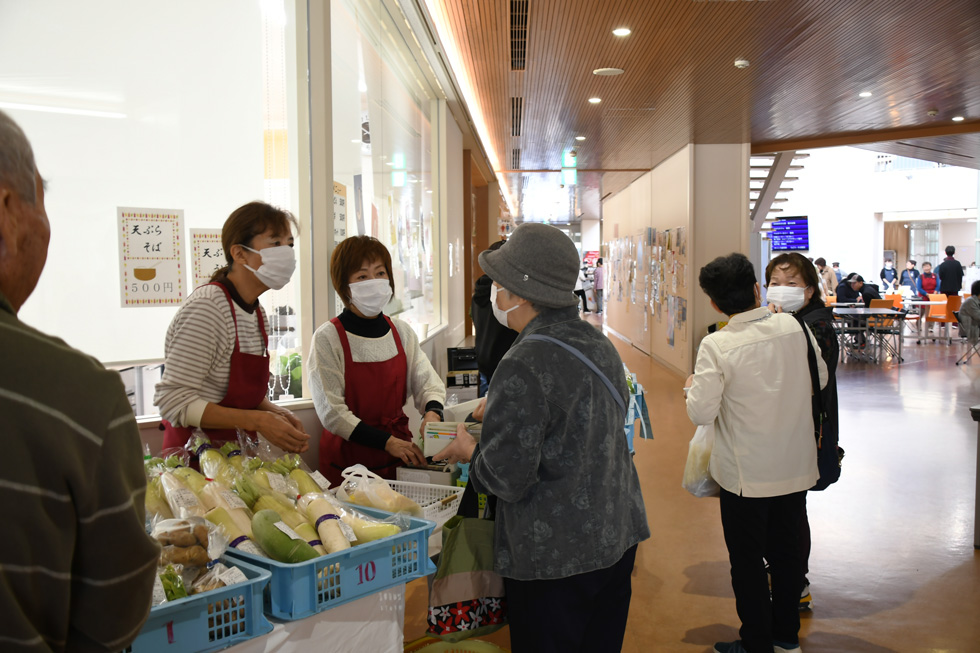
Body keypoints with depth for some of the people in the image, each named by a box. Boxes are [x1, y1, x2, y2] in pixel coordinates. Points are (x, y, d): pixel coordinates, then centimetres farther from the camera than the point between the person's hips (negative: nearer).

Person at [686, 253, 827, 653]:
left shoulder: (716, 346, -21)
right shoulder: (794, 326, -7)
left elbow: (701, 413, -19)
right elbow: (820, 378, 6)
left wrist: (693, 385, 0)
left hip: (746, 474, -5)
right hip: (796, 467, 5)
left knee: (747, 561, 12)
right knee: (786, 551, 20)